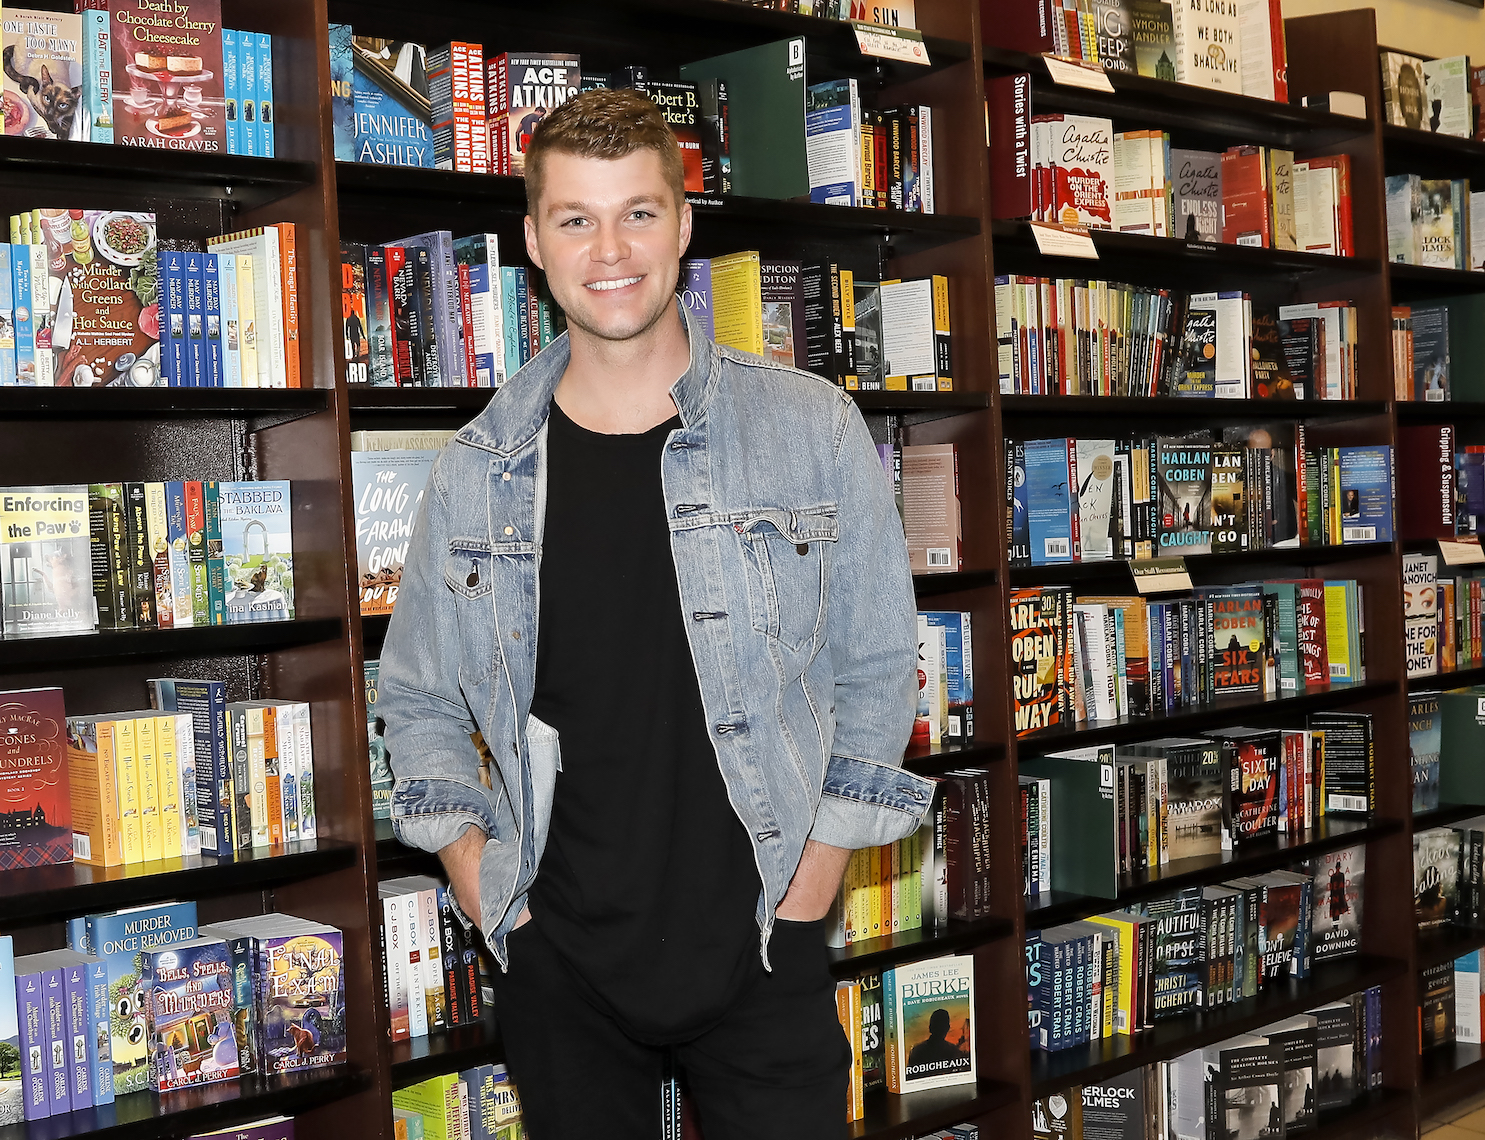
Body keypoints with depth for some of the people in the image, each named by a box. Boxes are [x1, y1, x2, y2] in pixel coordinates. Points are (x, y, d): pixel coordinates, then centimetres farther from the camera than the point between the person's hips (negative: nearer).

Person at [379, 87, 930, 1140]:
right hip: (560, 958, 2)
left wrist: (809, 884, -2)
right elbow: (419, 697, 13)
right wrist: (477, 875, 2)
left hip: (760, 948, -1)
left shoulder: (811, 431, -3)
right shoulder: (480, 469, 2)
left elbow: (876, 673, 3)